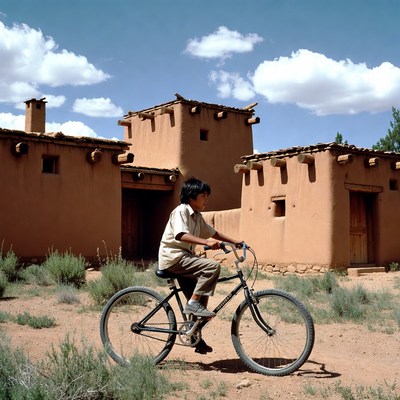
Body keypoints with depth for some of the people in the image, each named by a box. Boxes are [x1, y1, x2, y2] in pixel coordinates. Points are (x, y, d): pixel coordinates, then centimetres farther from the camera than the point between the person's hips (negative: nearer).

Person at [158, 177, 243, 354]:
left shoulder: (197, 216, 15)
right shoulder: (181, 211, -13)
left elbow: (212, 232, 23)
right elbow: (181, 235, -30)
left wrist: (234, 241, 18)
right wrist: (207, 242, -40)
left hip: (184, 258, 10)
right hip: (173, 257, -10)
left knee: (198, 299, 10)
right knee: (213, 266, -25)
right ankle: (193, 303, -18)